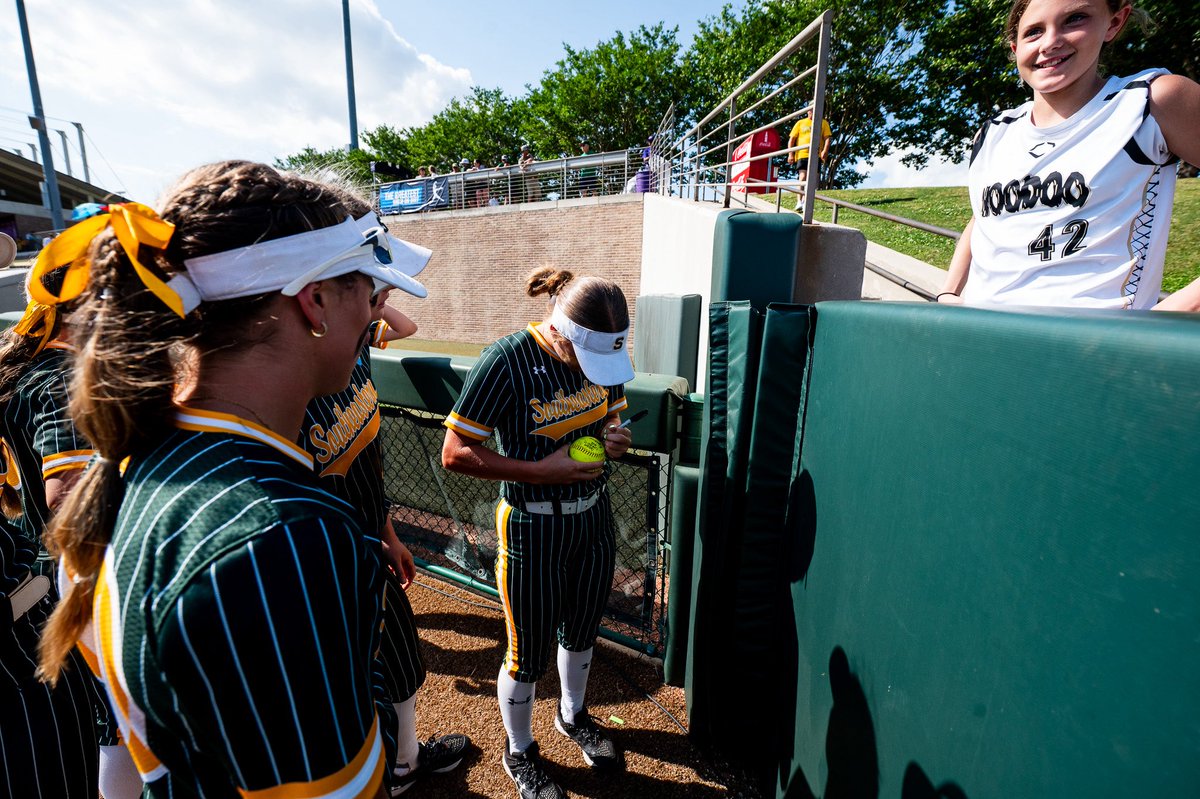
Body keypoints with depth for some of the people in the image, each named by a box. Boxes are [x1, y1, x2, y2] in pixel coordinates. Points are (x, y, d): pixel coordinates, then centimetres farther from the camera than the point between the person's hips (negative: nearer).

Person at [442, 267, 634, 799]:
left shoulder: (604, 354, -5)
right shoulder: (506, 362, -23)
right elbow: (455, 454, -19)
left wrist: (614, 437, -11)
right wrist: (540, 470, -25)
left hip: (594, 517, 6)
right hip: (533, 530, -5)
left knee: (581, 632, 26)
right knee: (528, 654, 14)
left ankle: (573, 715, 56)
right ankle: (519, 753, 45)